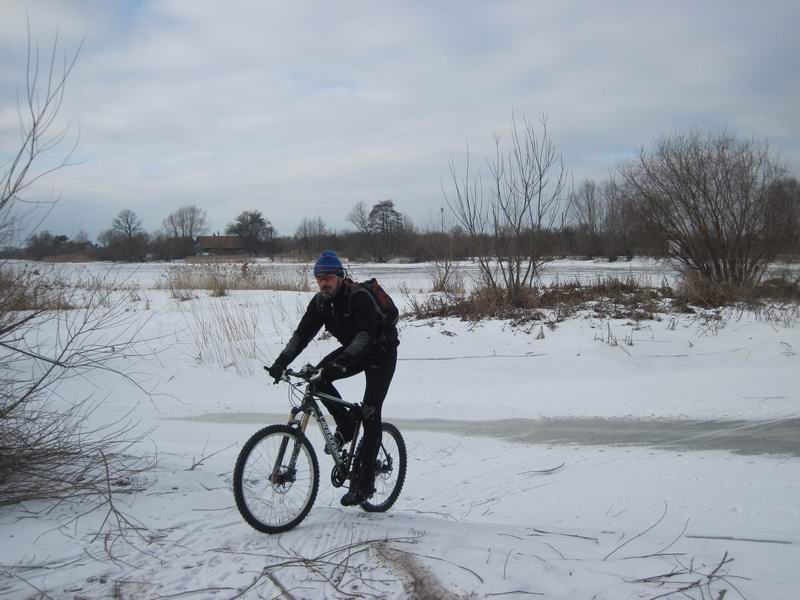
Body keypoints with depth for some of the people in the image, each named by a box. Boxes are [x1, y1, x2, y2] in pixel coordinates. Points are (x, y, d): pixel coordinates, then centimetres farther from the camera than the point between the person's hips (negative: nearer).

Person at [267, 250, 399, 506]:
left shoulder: (359, 297, -28)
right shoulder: (320, 302, -6)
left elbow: (366, 333, -41)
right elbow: (303, 333, -10)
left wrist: (343, 360, -56)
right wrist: (281, 361, -25)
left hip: (381, 353, -7)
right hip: (353, 352, 7)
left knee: (370, 413, -15)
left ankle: (364, 482, -9)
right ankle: (346, 426, 0)